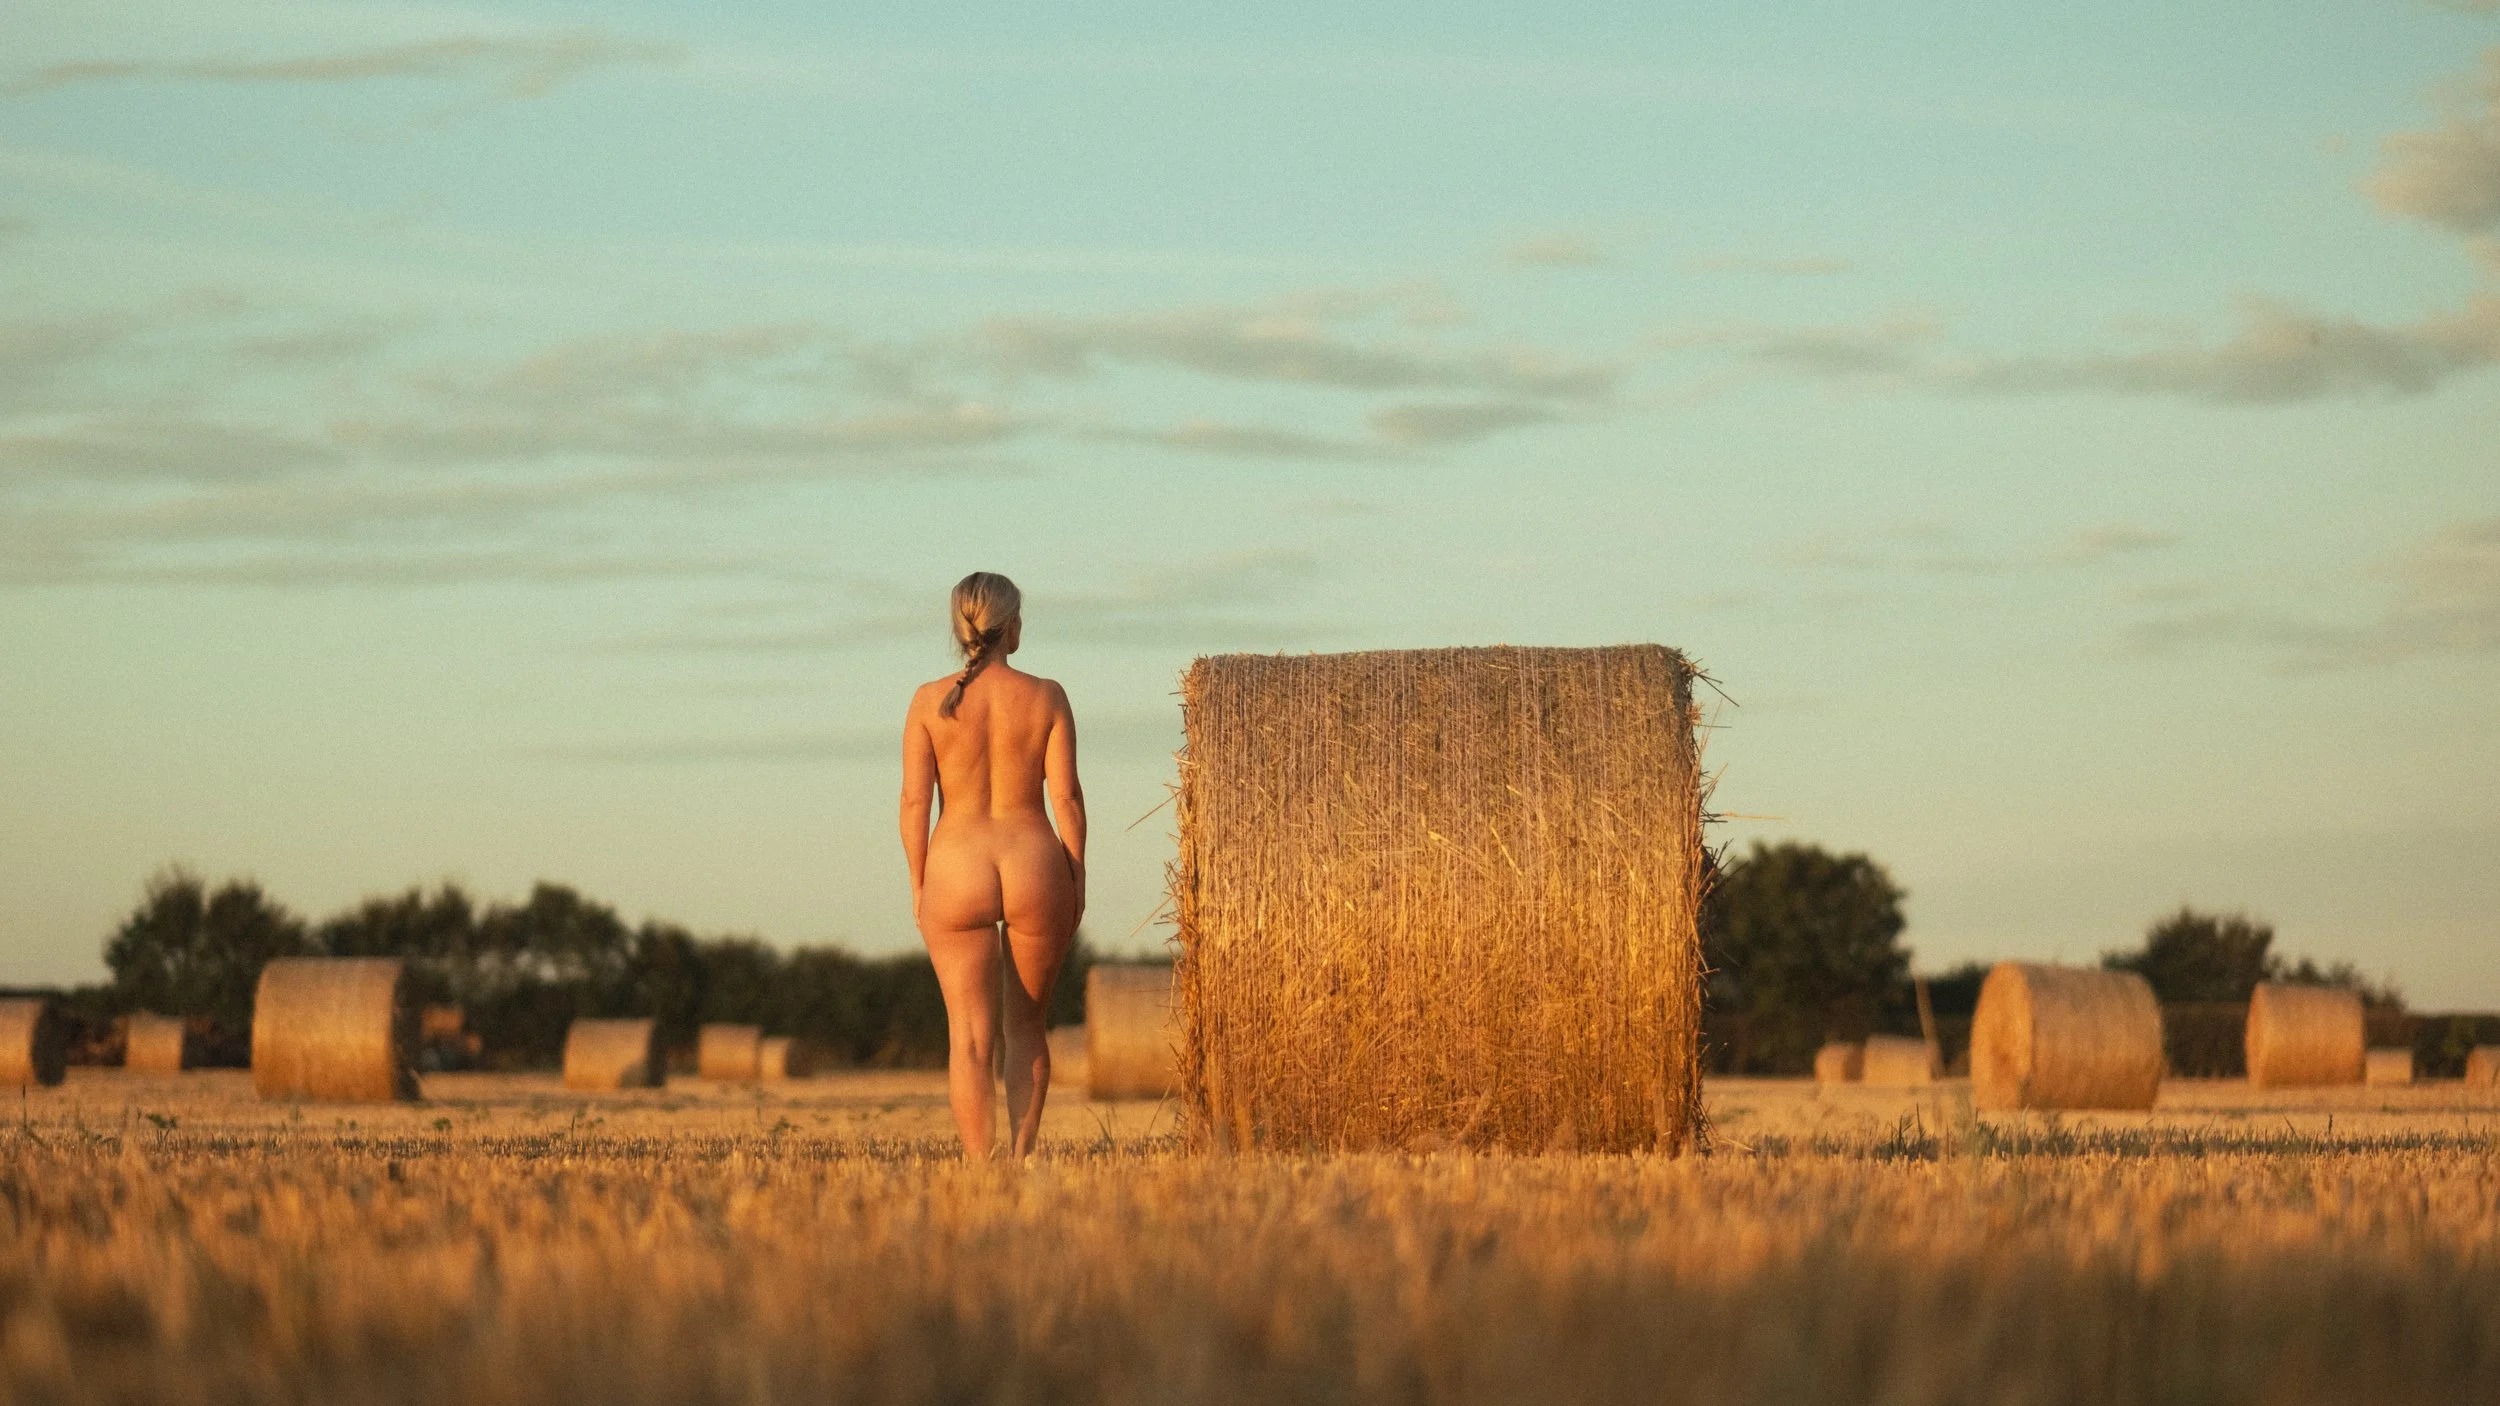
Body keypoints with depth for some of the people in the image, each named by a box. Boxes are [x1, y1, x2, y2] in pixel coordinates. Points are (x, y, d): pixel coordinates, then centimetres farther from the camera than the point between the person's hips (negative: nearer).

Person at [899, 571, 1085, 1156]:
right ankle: (1021, 1158, 13)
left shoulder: (930, 701, -3)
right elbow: (1066, 793, -5)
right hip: (1037, 872, 1)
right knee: (1026, 1025, 19)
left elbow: (914, 799, -5)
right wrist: (1077, 879, 4)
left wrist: (918, 885, 5)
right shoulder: (1046, 697, -3)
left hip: (956, 874, -1)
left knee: (970, 1036, 1)